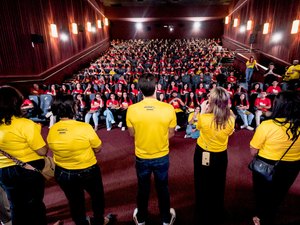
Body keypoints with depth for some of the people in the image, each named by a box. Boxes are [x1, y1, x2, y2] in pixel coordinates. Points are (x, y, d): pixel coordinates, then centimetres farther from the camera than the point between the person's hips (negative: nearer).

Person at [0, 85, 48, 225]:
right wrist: (36, 132, -5)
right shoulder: (25, 124, -21)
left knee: (16, 206, 22)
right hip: (30, 169, -5)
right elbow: (42, 151, -19)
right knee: (35, 204, 14)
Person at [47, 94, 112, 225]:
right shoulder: (84, 127, -24)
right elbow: (98, 149, -14)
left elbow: (54, 149, 4)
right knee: (97, 196, 25)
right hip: (88, 171, -3)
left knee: (75, 201, 26)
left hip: (63, 173, 4)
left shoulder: (51, 131, -12)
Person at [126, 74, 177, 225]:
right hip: (162, 157, 0)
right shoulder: (168, 108, -20)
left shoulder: (132, 110, -19)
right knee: (162, 188, 23)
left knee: (143, 189, 23)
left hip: (141, 157, 0)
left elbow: (132, 133, -4)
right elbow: (171, 133, -6)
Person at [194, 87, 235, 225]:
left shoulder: (204, 118, -27)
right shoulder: (231, 119, -19)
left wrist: (202, 111, 2)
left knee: (202, 186, 20)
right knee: (218, 186, 25)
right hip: (221, 156, 3)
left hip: (202, 154, -2)